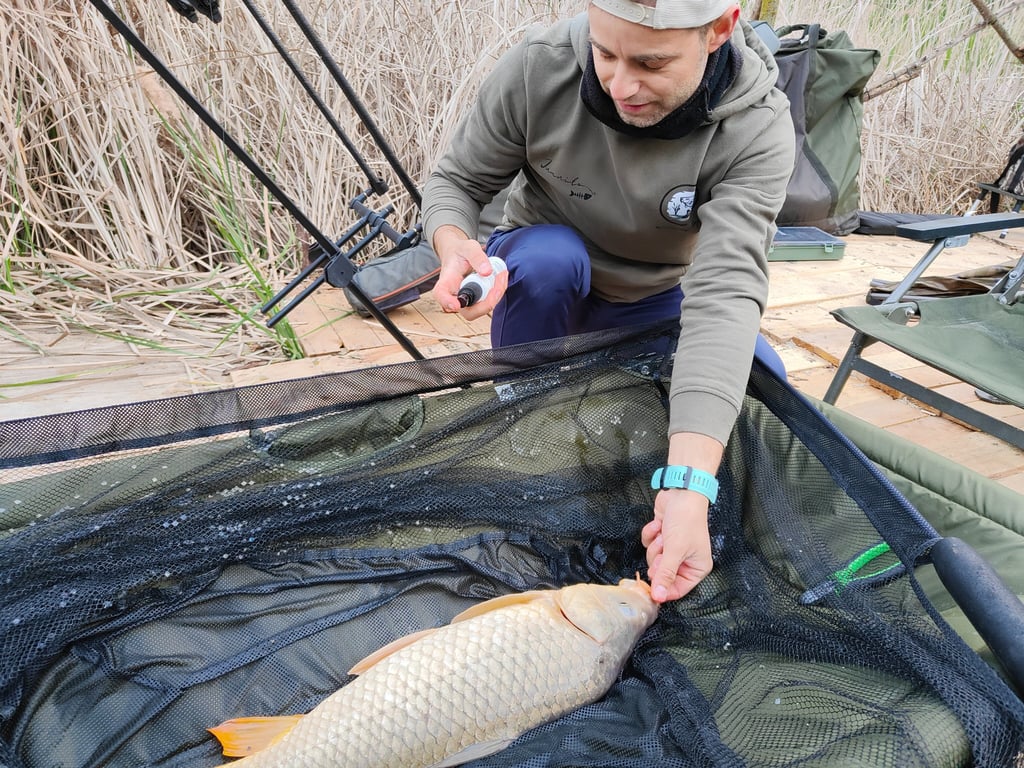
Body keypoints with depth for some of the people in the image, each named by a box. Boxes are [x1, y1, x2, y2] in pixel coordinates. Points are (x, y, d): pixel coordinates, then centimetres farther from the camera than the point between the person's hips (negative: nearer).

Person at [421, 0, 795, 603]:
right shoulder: (539, 67, -25)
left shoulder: (759, 129, -28)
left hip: (651, 302, 1)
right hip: (541, 271, 0)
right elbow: (455, 180, -13)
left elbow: (725, 287, -39)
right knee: (551, 254, -35)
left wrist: (690, 485, -50)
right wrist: (454, 244, -39)